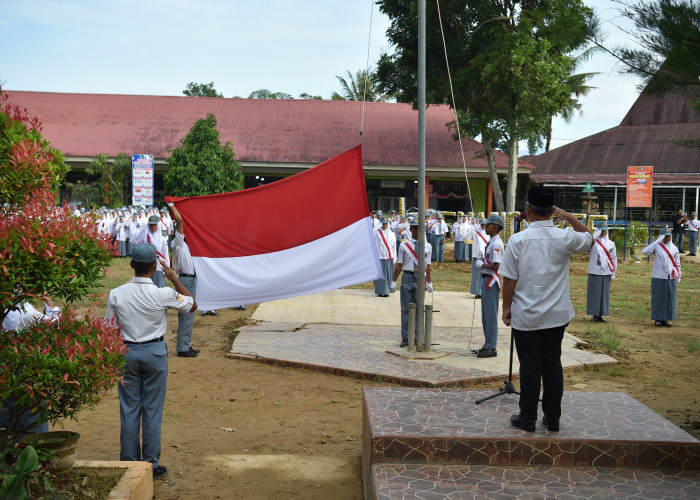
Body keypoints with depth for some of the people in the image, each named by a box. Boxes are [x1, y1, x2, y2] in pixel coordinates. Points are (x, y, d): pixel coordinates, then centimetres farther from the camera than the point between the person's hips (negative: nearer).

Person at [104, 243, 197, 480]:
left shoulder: (116, 294, -8)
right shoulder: (163, 295, -14)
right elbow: (192, 305, 2)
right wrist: (173, 277, 5)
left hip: (127, 352, 2)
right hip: (155, 352, -2)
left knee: (129, 410, 10)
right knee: (152, 410, 7)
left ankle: (129, 464, 18)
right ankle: (151, 465, 14)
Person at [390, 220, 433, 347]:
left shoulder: (428, 246, 8)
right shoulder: (404, 246, 4)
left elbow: (428, 266, 11)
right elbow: (399, 265, 5)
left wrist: (428, 282, 10)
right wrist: (394, 281, 2)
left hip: (420, 278, 1)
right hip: (407, 278, -1)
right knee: (406, 309, 2)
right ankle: (405, 338, 8)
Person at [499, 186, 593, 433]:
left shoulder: (518, 240, -13)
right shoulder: (565, 237, -5)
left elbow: (509, 279, -9)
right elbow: (589, 238, 18)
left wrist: (506, 306, 3)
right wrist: (569, 217, 14)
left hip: (526, 316, -2)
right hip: (557, 315, 3)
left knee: (529, 366, 5)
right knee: (553, 364, 11)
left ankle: (527, 418, 13)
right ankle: (553, 418, 19)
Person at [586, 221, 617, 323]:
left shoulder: (611, 244, 9)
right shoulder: (593, 242, -1)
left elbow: (614, 259, 13)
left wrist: (613, 273, 9)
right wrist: (597, 234, -16)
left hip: (606, 273, 3)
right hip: (594, 272, -3)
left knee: (604, 293, 5)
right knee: (594, 293, -1)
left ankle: (601, 315, 12)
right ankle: (594, 315, 6)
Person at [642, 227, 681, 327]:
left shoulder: (674, 248, 10)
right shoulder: (657, 246, -4)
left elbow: (677, 263, 16)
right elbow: (645, 251, -24)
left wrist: (678, 277, 11)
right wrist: (658, 241, -23)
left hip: (671, 278, 4)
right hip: (658, 277, -4)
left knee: (670, 299, 5)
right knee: (658, 298, -1)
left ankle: (665, 319, 14)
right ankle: (657, 319, 7)